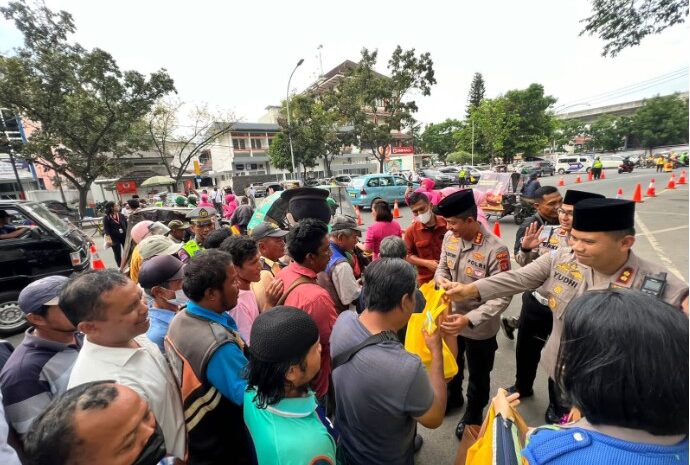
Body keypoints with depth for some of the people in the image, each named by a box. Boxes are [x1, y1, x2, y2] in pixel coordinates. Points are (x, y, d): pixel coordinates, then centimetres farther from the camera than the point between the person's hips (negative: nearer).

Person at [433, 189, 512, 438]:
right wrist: (441, 278, -19)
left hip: (479, 328, -5)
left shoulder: (495, 250, -28)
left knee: (478, 375, 21)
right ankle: (453, 397, 58)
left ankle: (473, 414, 49)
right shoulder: (450, 238, -10)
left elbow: (502, 297, -26)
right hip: (451, 317, 5)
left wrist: (469, 320, -36)